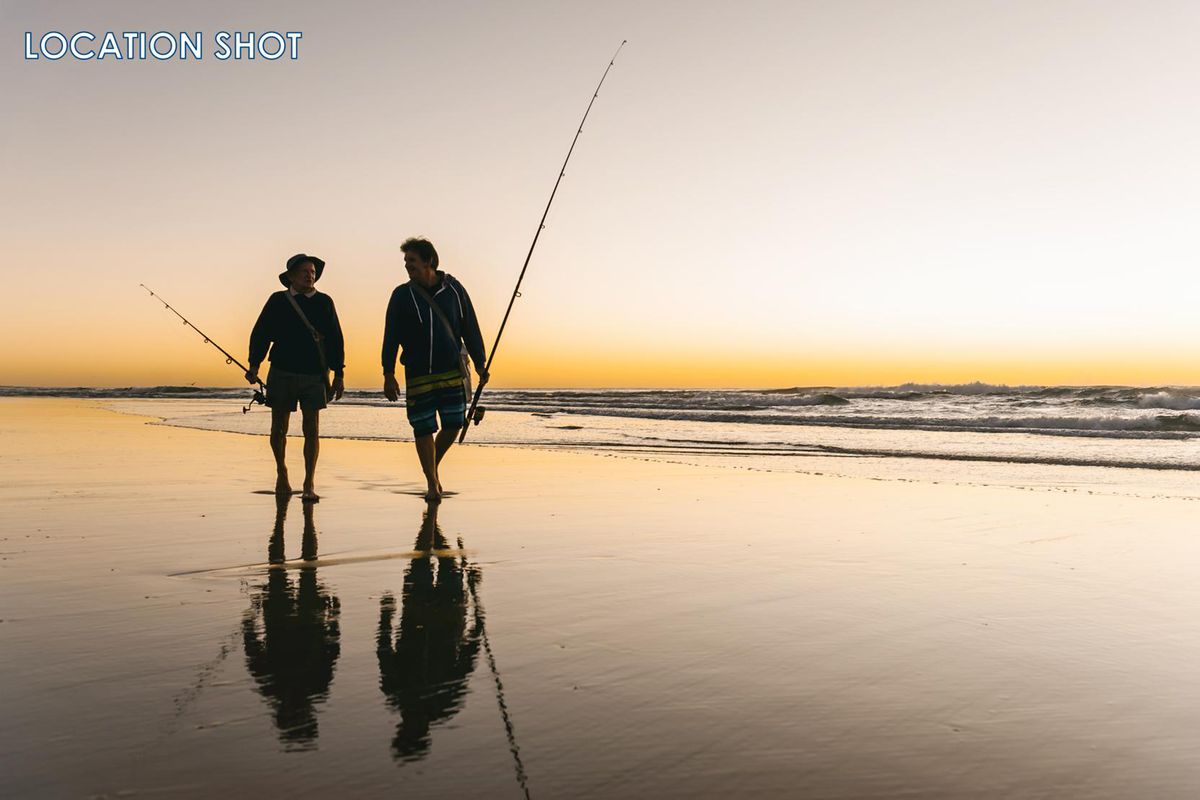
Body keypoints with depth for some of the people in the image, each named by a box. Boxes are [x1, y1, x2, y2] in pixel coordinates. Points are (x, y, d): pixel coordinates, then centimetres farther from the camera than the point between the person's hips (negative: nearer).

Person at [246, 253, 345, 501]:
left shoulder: (324, 302, 4)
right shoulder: (277, 301, 3)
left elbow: (335, 340, 6)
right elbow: (260, 334, 5)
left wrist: (339, 374, 3)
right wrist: (254, 365, -5)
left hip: (314, 376, 0)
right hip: (282, 373, 0)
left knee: (311, 429, -6)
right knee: (279, 429, 8)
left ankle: (309, 485, 0)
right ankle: (281, 472, 34)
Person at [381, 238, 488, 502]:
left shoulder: (454, 289, 4)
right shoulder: (402, 295, 1)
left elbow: (470, 329, 8)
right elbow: (391, 337, 1)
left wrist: (480, 363, 5)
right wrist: (388, 375, -4)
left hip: (452, 371, 1)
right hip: (418, 375, -1)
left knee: (453, 424, 1)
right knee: (423, 429, 0)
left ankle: (433, 465, 28)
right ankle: (432, 483, 14)